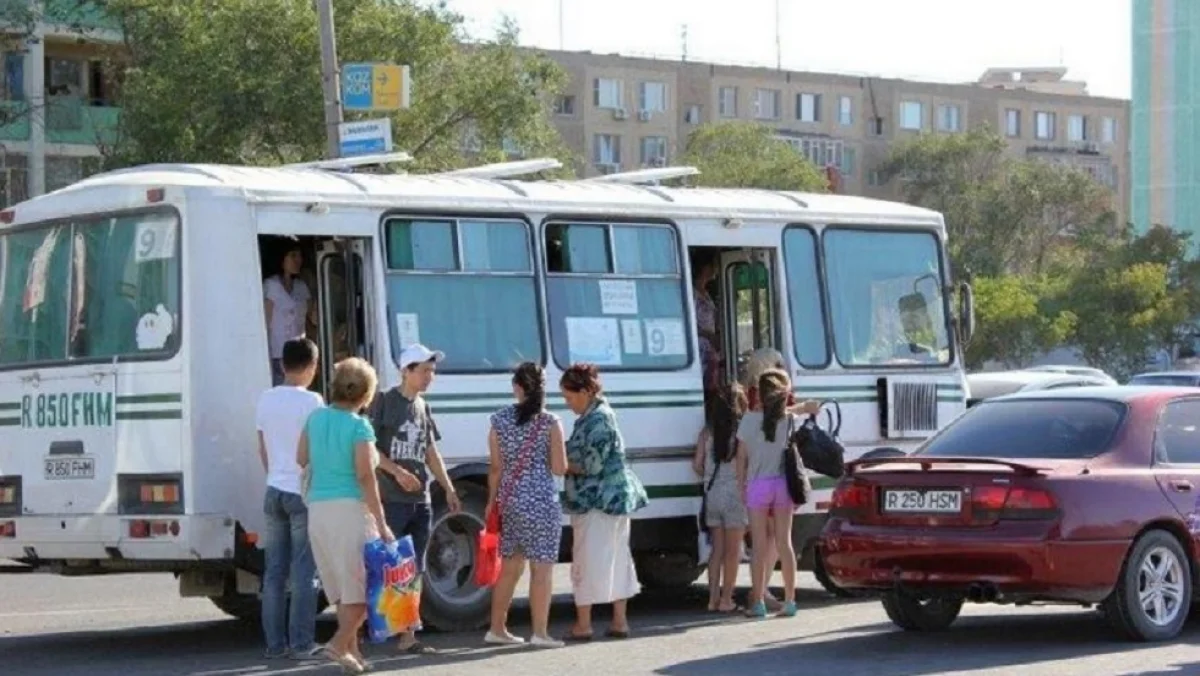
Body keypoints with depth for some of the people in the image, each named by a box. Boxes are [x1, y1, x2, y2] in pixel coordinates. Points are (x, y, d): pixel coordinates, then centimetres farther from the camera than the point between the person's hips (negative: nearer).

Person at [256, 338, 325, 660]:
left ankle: (275, 643, 9)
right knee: (304, 573, -1)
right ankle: (301, 643, -1)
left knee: (274, 572, 8)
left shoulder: (265, 400, 6)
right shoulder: (312, 401, -12)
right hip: (304, 492, -5)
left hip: (274, 491, 5)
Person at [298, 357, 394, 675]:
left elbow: (301, 459, 15)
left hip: (318, 508, 7)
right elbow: (365, 477, -15)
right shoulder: (359, 427, -11)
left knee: (342, 587, 15)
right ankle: (341, 643, -12)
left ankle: (352, 649, 16)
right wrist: (381, 524, -13)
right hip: (350, 507, -7)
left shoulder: (316, 418, 6)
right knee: (362, 586, 1)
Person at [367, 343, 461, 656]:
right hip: (391, 500, -7)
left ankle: (408, 636, 11)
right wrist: (397, 472, -18)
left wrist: (449, 489, 13)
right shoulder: (384, 402, -5)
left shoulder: (423, 407, 15)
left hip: (420, 501, 7)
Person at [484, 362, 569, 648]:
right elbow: (559, 468, -7)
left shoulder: (500, 420, 2)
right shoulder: (549, 423, -7)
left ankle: (497, 628, 20)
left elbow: (496, 467, 4)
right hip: (541, 501, -5)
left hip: (509, 501, 5)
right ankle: (540, 632, -3)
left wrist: (492, 500, 14)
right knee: (541, 567, -1)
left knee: (509, 566, 15)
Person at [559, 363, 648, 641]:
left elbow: (592, 465, -20)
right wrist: (565, 460, 6)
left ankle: (583, 624, -1)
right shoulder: (592, 417, 14)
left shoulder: (598, 420, -16)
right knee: (616, 558, 11)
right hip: (614, 497, 10)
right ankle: (619, 621, 16)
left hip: (599, 500, -10)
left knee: (588, 560, -5)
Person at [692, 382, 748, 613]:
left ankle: (713, 598, 10)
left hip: (712, 494, 4)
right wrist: (744, 491, -8)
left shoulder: (708, 431, 4)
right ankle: (726, 599, 2)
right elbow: (741, 466, -13)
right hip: (734, 493, -4)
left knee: (717, 548, 12)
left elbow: (697, 464, 5)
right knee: (733, 550, 3)